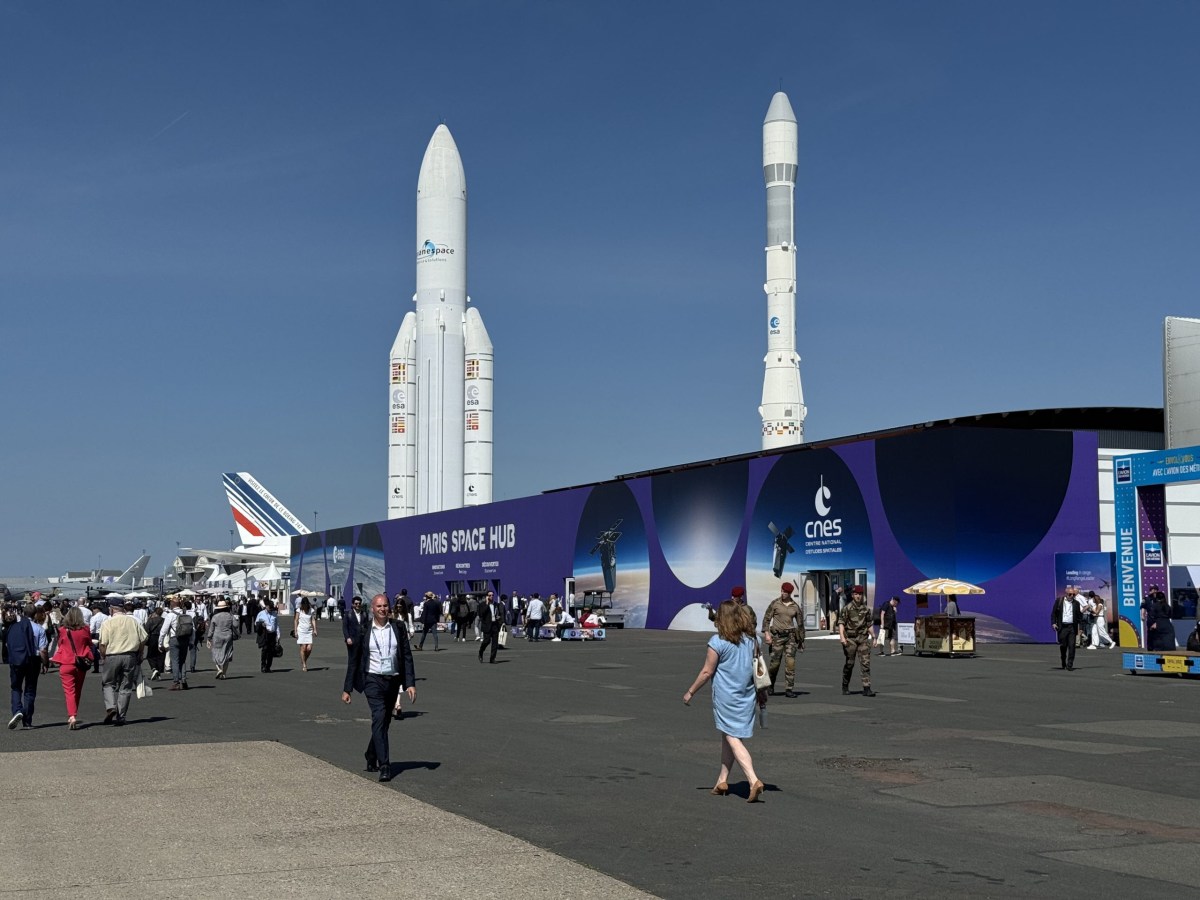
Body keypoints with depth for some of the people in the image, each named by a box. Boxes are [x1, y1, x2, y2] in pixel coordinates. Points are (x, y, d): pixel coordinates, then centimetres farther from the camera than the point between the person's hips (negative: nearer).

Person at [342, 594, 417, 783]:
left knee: (384, 721, 14)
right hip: (373, 680, -3)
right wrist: (347, 689, 4)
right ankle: (384, 766, -19)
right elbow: (354, 660, 4)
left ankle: (371, 757, 35)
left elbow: (407, 657, 4)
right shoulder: (363, 631, -1)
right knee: (379, 719, -17)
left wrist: (411, 683, -5)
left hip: (393, 681, 3)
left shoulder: (398, 628, 3)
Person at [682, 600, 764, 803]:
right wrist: (760, 694, 21)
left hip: (726, 695, -6)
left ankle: (754, 780, -19)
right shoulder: (752, 640, 4)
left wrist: (690, 692, 1)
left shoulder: (717, 642, -13)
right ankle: (722, 780, 24)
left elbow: (707, 672, -10)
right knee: (728, 737, 18)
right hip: (747, 696, 6)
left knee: (732, 738, -4)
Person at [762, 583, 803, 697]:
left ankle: (790, 689, -5)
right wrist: (766, 633, -7)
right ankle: (770, 685, 24)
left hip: (790, 636, 1)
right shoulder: (775, 603, 2)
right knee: (775, 662, 0)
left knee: (790, 662, -7)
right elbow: (766, 619, 3)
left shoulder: (795, 606, 7)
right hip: (777, 636, -1)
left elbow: (800, 623, 14)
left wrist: (800, 639, 14)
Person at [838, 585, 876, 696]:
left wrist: (874, 637, 15)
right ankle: (845, 686, 22)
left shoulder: (866, 609, 10)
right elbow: (841, 623, -8)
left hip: (863, 638, 3)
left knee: (865, 663, -6)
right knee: (849, 663, 5)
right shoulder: (847, 608, -2)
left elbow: (869, 624, 19)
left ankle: (866, 688, -8)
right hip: (850, 638, -3)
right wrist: (842, 636, -20)